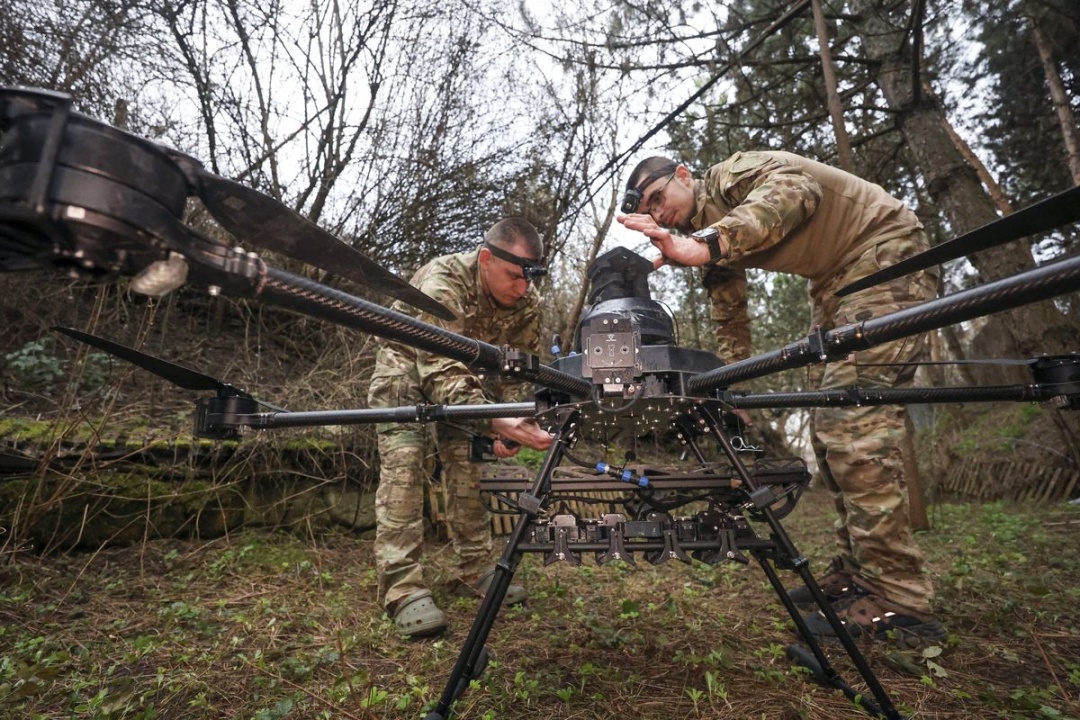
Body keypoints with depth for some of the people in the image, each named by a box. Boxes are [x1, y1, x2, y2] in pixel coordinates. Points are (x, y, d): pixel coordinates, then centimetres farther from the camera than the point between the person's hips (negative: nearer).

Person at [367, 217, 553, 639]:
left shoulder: (527, 302, -20)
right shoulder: (442, 283, -38)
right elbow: (441, 375, -45)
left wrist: (507, 425, -21)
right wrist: (497, 422, -59)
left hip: (466, 373, 5)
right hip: (408, 367, -4)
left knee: (467, 462, -3)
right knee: (402, 464, -17)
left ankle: (474, 570, 8)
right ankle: (402, 586, -13)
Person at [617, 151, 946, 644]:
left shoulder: (731, 175, -14)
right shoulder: (708, 239, 9)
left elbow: (795, 192, -38)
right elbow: (730, 324, 15)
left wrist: (703, 245, -50)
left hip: (885, 255, -9)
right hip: (834, 281, 9)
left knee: (851, 421, -19)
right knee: (829, 427, 6)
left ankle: (898, 601, -12)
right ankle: (855, 571, 15)